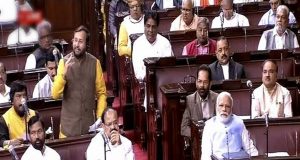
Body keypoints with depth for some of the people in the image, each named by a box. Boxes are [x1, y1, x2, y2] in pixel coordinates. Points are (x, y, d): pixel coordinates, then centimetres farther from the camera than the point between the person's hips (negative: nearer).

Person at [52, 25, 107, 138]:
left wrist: (100, 118, -4)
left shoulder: (94, 63, -1)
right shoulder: (64, 62, -5)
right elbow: (55, 94, -10)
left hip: (89, 125, 1)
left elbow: (101, 93, 4)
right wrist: (63, 73, -22)